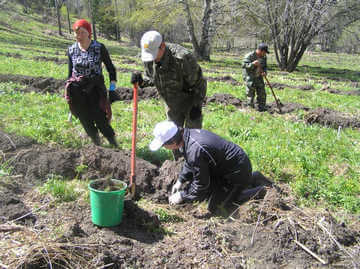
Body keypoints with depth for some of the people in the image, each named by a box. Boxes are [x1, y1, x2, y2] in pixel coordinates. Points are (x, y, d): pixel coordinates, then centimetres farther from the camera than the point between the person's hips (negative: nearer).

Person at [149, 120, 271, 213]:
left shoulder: (195, 150, -33)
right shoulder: (189, 134, -4)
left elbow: (201, 184, -22)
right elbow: (189, 163, 15)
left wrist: (182, 196, -10)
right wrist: (180, 181, 12)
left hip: (238, 171, -9)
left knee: (215, 204, -1)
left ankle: (257, 193, 6)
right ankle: (249, 179, 24)